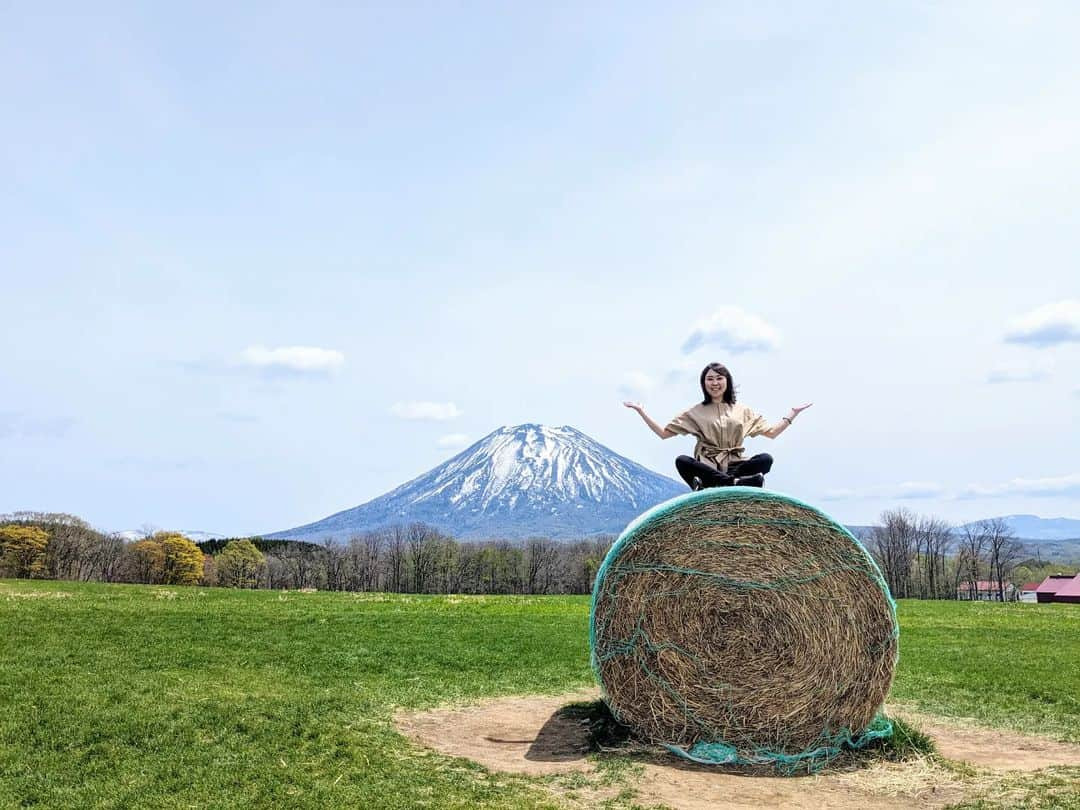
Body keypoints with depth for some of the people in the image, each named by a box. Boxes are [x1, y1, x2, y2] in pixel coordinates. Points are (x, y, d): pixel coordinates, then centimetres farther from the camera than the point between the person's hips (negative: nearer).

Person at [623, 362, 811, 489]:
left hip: (735, 466, 2)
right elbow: (664, 433, 11)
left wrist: (794, 413, 14)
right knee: (682, 461, -34)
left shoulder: (742, 410, 19)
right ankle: (736, 483, -42)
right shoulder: (696, 412, 14)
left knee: (766, 459, -28)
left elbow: (772, 432, 21)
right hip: (706, 467, -1)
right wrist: (641, 411, 3)